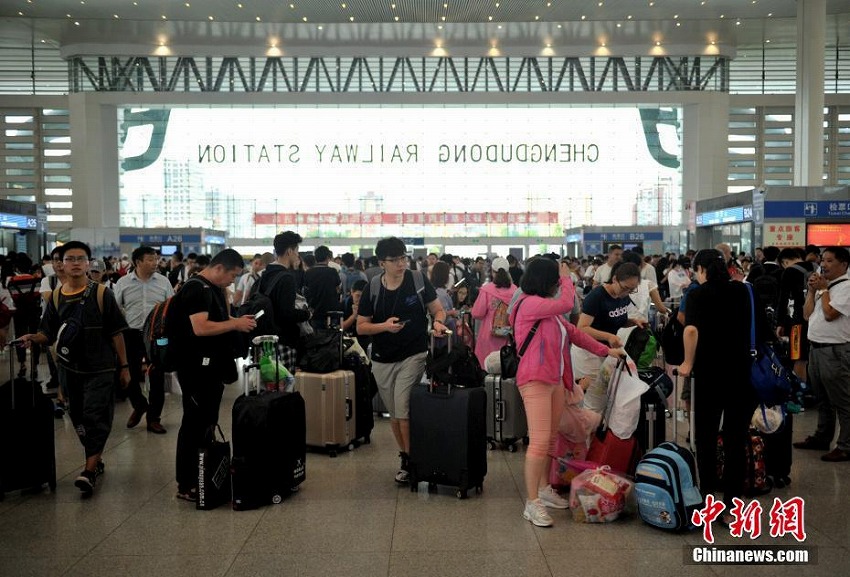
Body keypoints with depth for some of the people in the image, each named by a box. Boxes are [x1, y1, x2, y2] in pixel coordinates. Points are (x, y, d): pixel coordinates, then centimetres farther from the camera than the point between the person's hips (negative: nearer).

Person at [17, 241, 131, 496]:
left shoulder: (102, 294, -6)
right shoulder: (56, 298, 4)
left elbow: (116, 332, -4)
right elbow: (48, 334, 8)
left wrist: (124, 366, -4)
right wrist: (33, 338, -15)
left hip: (100, 369, -4)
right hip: (69, 369, 5)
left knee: (95, 417, -9)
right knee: (78, 418, 13)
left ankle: (89, 470, -7)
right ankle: (95, 461, 28)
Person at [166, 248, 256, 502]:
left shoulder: (214, 289, 14)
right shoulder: (196, 289, -17)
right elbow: (200, 328, -27)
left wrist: (237, 320, 8)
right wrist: (235, 324, -20)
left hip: (212, 366, 10)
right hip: (196, 367, -10)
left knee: (208, 422, 17)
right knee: (194, 423, -4)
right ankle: (186, 486, 5)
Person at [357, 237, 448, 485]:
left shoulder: (419, 280, -4)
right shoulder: (372, 289, -1)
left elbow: (438, 310, 4)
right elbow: (361, 327, 1)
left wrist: (438, 322, -19)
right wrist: (384, 326, -17)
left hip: (413, 355, -3)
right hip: (383, 361, 3)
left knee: (403, 410, -12)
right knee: (394, 414, 13)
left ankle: (410, 461, 5)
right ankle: (405, 457, 30)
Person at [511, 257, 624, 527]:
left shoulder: (549, 308, 16)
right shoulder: (529, 304, -13)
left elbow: (573, 332, 19)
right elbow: (568, 303, -19)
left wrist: (606, 351, 16)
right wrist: (567, 278, -1)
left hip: (556, 380, 9)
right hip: (535, 381, -9)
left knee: (550, 439, 13)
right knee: (540, 441, -11)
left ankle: (544, 489, 26)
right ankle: (532, 503, -5)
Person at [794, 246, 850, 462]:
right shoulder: (822, 286, 14)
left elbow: (830, 314, -21)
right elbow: (807, 314, 11)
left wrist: (823, 289, -9)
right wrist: (812, 290, 3)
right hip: (815, 347, 9)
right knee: (822, 399, 18)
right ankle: (821, 438, 29)